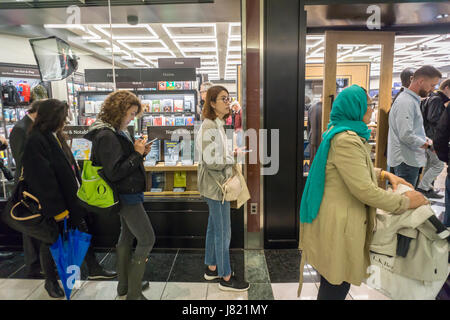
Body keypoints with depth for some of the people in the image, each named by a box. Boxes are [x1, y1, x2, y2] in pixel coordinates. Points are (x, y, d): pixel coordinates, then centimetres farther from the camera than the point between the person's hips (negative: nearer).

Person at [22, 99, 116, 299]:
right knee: (50, 241, 12)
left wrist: (79, 191, 14)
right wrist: (58, 209, -20)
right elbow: (42, 179, -24)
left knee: (83, 232, 16)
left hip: (70, 198, 8)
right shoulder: (36, 141, -21)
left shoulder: (55, 136, 6)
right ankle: (50, 281, 33)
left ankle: (93, 268, 33)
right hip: (51, 204, -8)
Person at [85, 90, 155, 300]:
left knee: (127, 236, 19)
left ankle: (124, 284, 35)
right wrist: (137, 154, -20)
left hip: (127, 193, 10)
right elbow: (114, 172, -24)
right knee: (147, 239, -4)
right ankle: (133, 293, 9)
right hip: (126, 195, -10)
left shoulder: (118, 131, 9)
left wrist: (140, 153, 0)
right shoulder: (106, 136, -21)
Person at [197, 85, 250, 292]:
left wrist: (230, 154, 3)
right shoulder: (210, 126, -20)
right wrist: (233, 156, -13)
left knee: (214, 227, 19)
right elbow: (212, 161, -24)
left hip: (215, 184, 10)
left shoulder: (216, 124, 11)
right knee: (223, 231, 1)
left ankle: (211, 268, 34)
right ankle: (226, 278, 17)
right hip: (216, 186, -10)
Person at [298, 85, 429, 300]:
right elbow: (364, 190, -25)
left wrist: (385, 175, 9)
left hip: (336, 216, 10)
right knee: (336, 288, 8)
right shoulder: (346, 140, -23)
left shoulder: (339, 132, 12)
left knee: (331, 284, 25)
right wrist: (405, 201, -11)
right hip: (339, 225, -10)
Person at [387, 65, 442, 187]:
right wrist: (426, 144, -12)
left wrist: (425, 139, 7)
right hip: (406, 161, -10)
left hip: (410, 159, 10)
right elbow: (406, 135, -26)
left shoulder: (413, 99, 15)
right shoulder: (406, 102, -19)